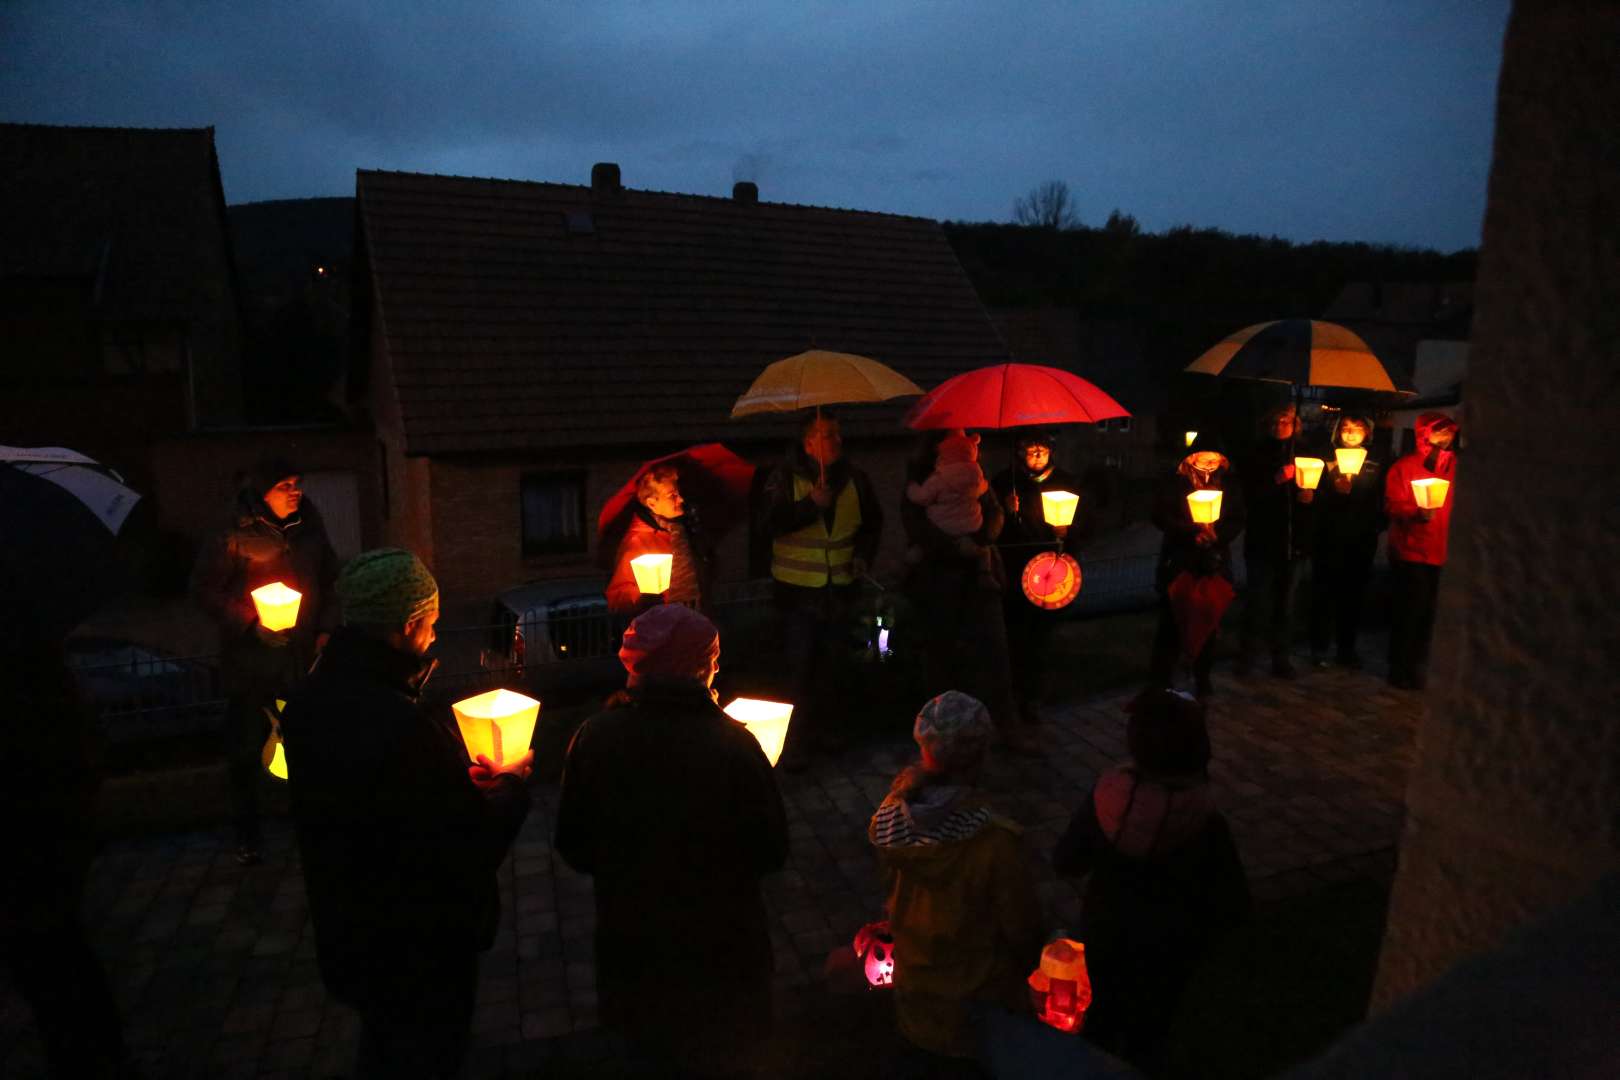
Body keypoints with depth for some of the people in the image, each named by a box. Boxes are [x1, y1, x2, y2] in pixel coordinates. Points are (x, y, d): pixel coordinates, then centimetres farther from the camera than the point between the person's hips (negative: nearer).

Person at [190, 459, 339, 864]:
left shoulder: (310, 533, 4)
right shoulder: (233, 539, -8)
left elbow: (330, 582, 14)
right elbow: (205, 588, -6)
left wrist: (325, 629, 5)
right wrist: (250, 623, -14)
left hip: (301, 656, 3)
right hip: (251, 660, -3)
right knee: (246, 748, 4)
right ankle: (246, 835, 20)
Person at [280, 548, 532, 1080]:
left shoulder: (309, 701, -10)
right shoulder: (407, 730, -37)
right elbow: (475, 846, -27)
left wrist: (462, 774, 3)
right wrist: (512, 782, -9)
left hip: (346, 931, 7)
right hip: (421, 945, -7)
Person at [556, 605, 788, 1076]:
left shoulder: (594, 737, -19)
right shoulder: (733, 745, -27)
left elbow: (574, 847, -6)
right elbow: (771, 853, -17)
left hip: (629, 941, 3)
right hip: (718, 947, -2)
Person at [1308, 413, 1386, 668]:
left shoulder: (1375, 466, 9)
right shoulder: (1326, 460, 2)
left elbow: (1380, 503, 8)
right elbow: (1312, 497, -5)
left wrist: (1377, 527, -6)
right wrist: (1336, 490, -20)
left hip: (1361, 541, 2)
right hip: (1329, 539, -2)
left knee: (1353, 594, 5)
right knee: (1324, 592, -1)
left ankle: (1347, 647, 16)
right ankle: (1319, 647, 7)